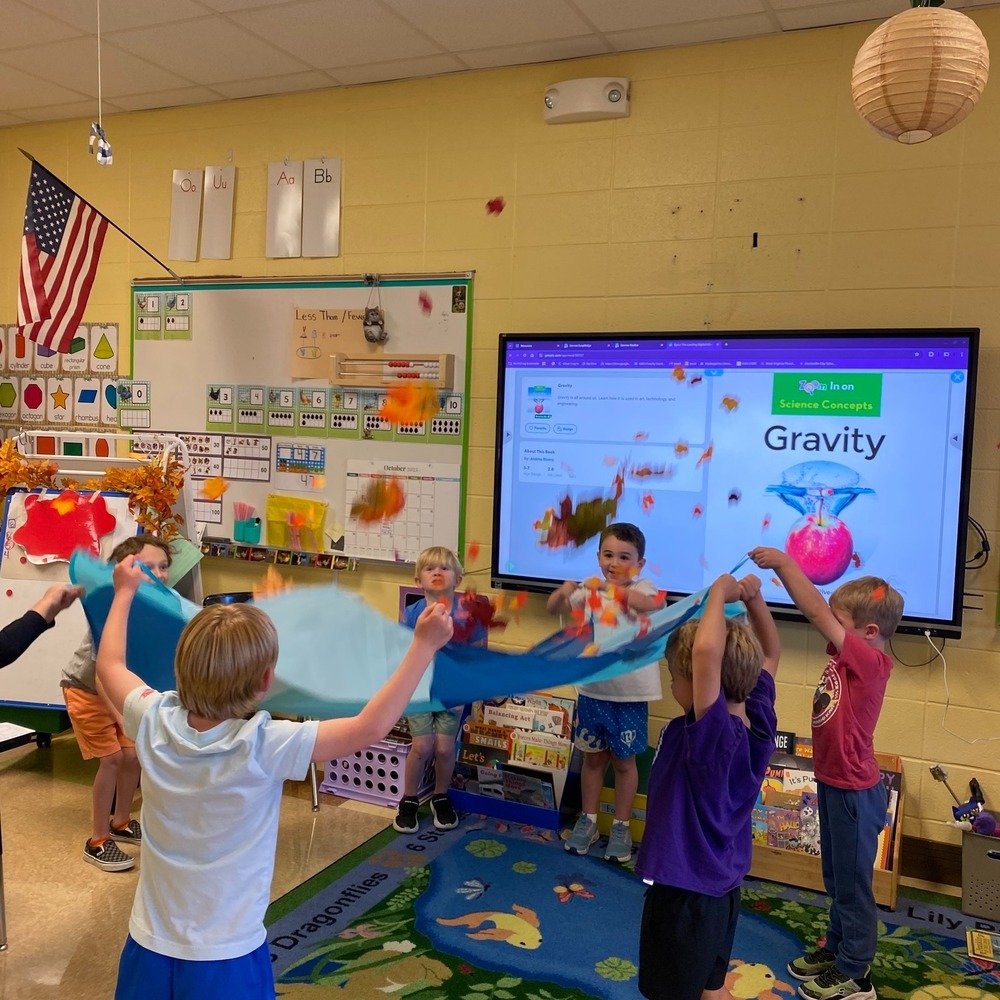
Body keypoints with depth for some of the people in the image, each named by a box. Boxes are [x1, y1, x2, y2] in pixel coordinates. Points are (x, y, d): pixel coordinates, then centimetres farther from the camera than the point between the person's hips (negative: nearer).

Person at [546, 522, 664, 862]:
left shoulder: (643, 589, -10)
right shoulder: (591, 588, -1)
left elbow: (653, 605, -32)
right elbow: (553, 609, -6)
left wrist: (627, 595, -52)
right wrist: (563, 593, -29)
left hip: (630, 694, -3)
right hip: (592, 690, 3)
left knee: (623, 760, 10)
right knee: (593, 757, 16)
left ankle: (622, 826, 26)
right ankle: (588, 820, 31)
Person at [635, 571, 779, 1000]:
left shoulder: (711, 733, -29)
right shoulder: (757, 720, -7)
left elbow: (707, 651, -45)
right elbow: (769, 653, 8)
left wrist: (719, 593, -30)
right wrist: (753, 599, -5)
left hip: (684, 891, -8)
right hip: (722, 886, 8)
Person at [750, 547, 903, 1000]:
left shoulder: (870, 661, -23)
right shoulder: (847, 655, 0)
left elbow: (817, 614, -30)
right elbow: (821, 612, -1)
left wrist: (784, 563, -27)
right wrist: (781, 568, -13)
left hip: (855, 790, -9)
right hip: (833, 782, 9)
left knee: (853, 882, 7)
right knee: (836, 878, 23)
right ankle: (837, 948, 39)